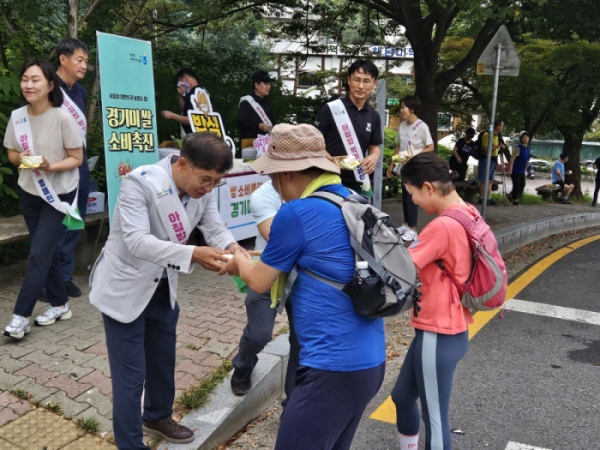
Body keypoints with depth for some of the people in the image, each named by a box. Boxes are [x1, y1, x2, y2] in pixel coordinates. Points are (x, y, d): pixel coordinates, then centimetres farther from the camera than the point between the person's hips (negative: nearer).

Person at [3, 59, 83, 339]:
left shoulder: (62, 118, -17)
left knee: (39, 254, -6)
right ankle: (60, 305, 27)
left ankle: (21, 316, 2)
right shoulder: (17, 116, -2)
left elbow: (76, 159, -11)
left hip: (59, 195, -5)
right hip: (30, 193, 5)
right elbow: (11, 154, 8)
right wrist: (21, 158, -15)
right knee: (47, 252, 12)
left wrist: (51, 166, -28)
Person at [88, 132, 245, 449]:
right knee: (130, 375, 1)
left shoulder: (202, 188, -8)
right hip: (125, 289, -7)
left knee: (163, 362, 23)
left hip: (163, 288, 7)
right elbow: (137, 241, -35)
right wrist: (193, 255, -45)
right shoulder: (140, 182, -28)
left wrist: (230, 248, -32)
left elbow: (213, 227, -9)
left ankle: (157, 417, 49)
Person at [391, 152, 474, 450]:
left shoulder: (442, 226, -25)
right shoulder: (467, 215, 3)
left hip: (438, 336, -9)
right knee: (402, 397, 23)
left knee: (434, 419, 7)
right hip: (450, 330, 9)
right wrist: (413, 245, 2)